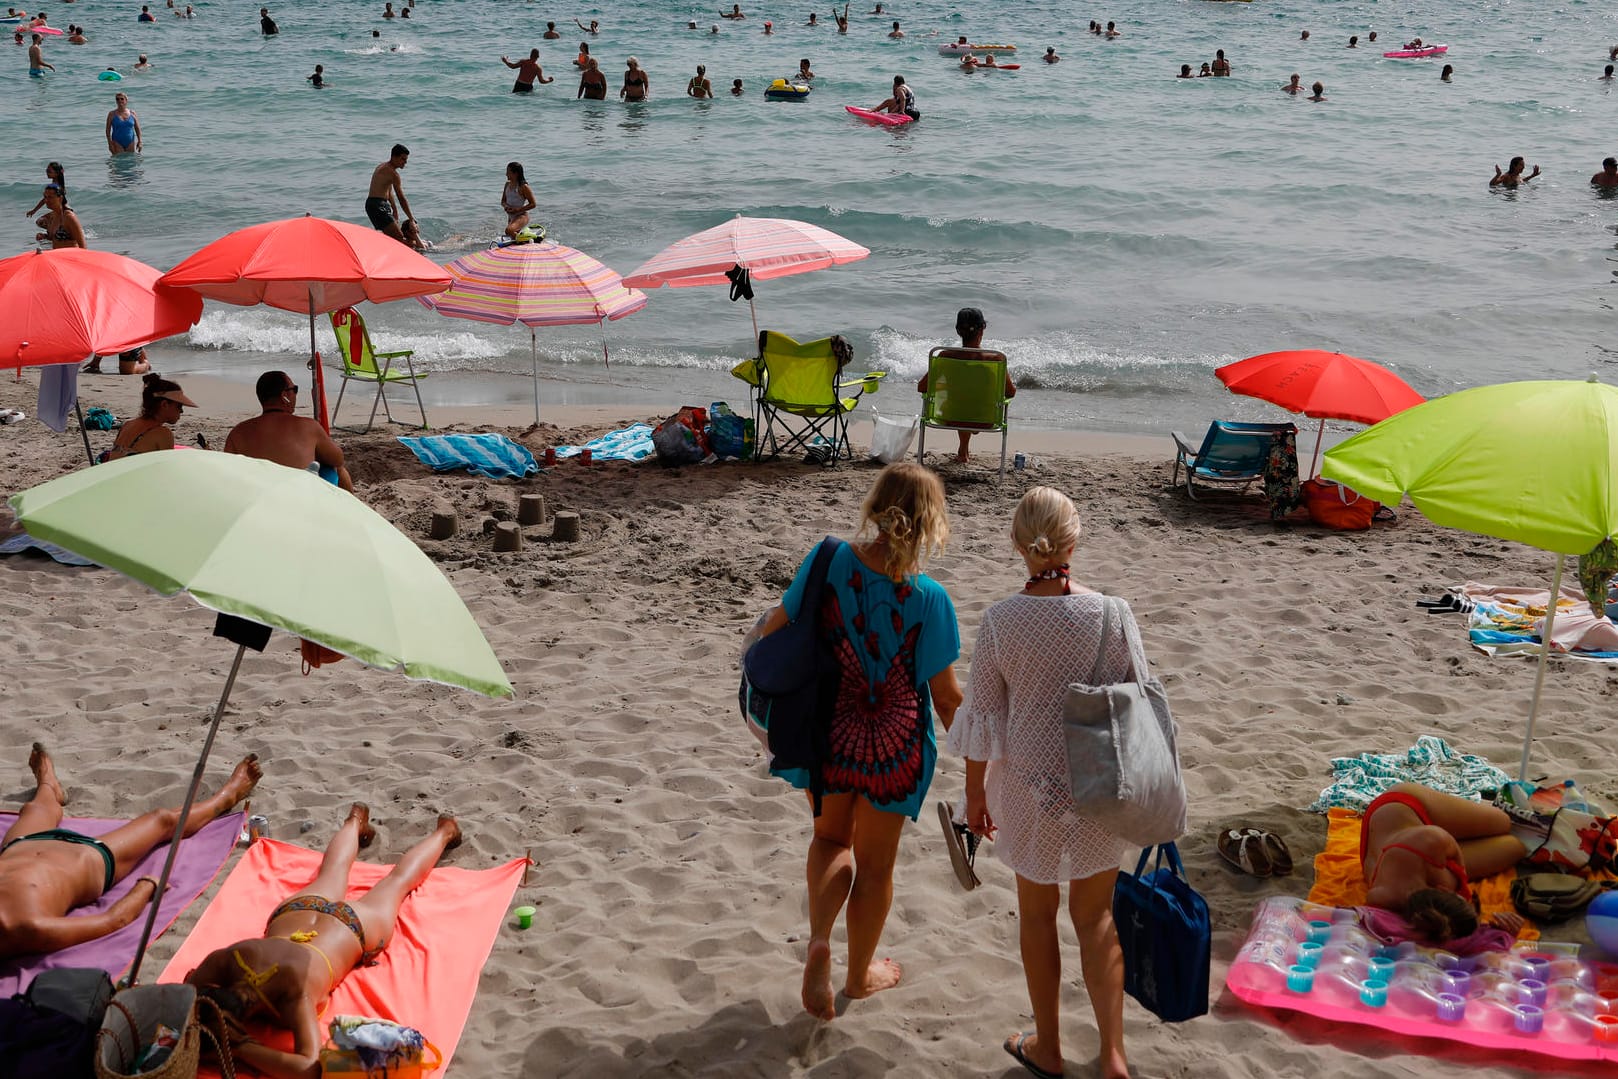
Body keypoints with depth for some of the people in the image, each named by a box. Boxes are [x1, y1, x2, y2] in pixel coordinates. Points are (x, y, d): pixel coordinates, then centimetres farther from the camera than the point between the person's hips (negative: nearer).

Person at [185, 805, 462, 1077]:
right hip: (295, 911, 3)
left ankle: (444, 831, 57)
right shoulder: (224, 961, -39)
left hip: (353, 927, -3)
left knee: (398, 881, 29)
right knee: (332, 874, 39)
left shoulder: (295, 988, -51)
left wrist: (239, 1048, -59)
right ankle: (356, 820, 68)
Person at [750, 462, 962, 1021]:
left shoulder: (829, 561, -15)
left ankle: (818, 940, 5)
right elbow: (947, 695, -13)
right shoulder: (929, 598, -20)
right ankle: (860, 974, 37)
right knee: (875, 863, 19)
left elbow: (776, 626, -4)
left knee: (831, 837, 27)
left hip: (826, 731, 2)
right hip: (894, 744, -2)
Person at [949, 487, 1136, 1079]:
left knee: (1037, 911, 18)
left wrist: (976, 794, 6)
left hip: (1028, 785, 0)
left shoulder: (998, 621, -15)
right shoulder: (1111, 615, -14)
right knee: (1095, 916, 17)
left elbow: (983, 720, -8)